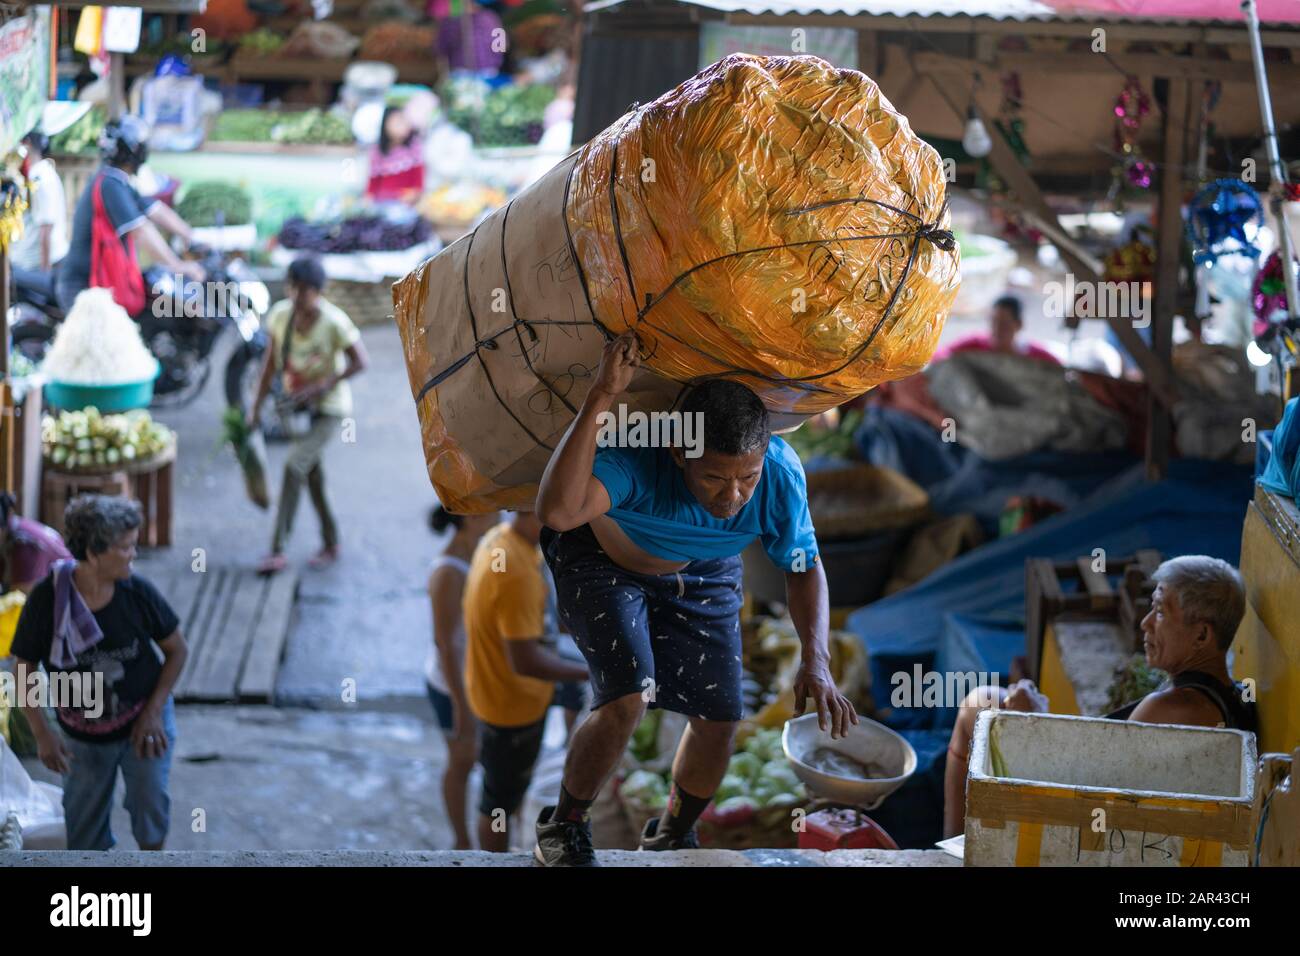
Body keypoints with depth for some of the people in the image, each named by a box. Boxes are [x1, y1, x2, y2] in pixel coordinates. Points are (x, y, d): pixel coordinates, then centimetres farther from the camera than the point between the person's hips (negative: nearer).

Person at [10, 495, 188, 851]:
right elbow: (24, 671, -10)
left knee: (150, 804, 1)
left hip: (143, 720, 0)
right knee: (85, 825, 14)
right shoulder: (47, 599, -22)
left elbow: (177, 650, -5)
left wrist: (154, 711, -13)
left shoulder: (137, 592, -19)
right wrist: (42, 734, -13)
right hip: (84, 736, 0)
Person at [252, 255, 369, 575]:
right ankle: (331, 542, 30)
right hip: (297, 405, 6)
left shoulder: (333, 322, -22)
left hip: (330, 408, -6)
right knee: (311, 472, 14)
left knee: (294, 466, -19)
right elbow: (271, 363, 1)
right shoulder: (280, 314, -8)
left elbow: (360, 363, -18)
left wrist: (318, 388, -25)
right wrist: (257, 407, -1)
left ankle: (277, 549, -18)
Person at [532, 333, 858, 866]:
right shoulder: (638, 459, -44)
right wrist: (601, 398, -67)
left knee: (718, 719, 2)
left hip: (702, 576, 4)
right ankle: (562, 830, 5)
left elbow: (803, 568, -12)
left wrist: (815, 661, -25)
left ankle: (671, 838, 33)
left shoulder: (781, 474, -32)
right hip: (603, 560, -4)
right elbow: (557, 511, -64)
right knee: (627, 699, -22)